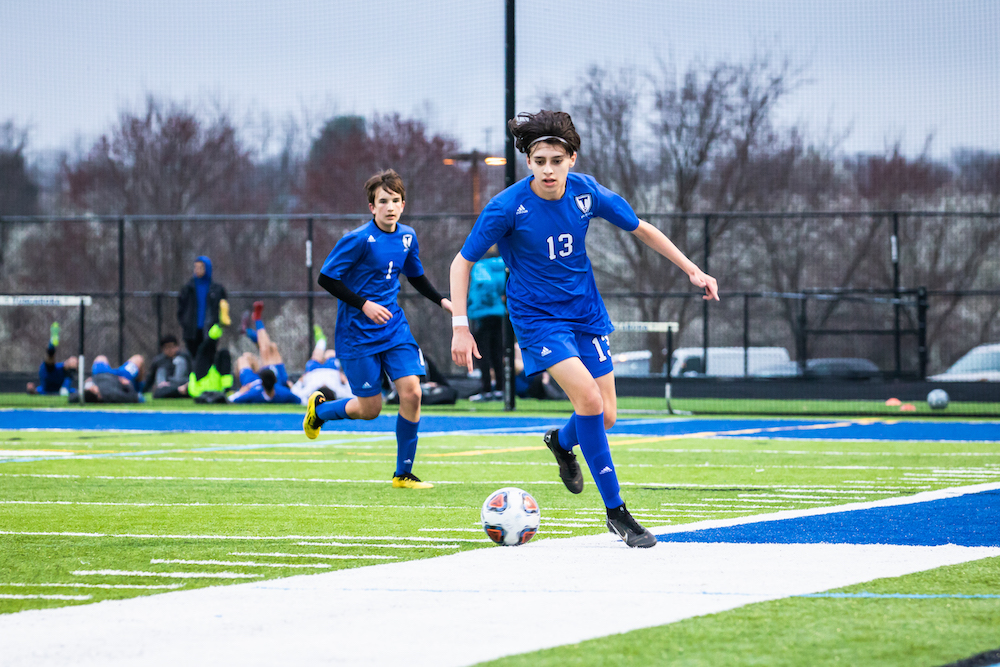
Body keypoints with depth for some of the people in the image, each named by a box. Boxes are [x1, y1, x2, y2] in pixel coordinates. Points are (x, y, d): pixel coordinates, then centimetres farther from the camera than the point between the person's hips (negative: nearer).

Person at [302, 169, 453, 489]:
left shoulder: (407, 236, 4)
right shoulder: (358, 239, -16)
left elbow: (416, 276, 21)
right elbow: (326, 278, -14)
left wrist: (441, 300, 6)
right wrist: (363, 304, -21)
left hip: (394, 329, 5)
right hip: (358, 335, -5)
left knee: (411, 392, -10)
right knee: (370, 409, -1)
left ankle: (403, 473, 2)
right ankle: (319, 408, 33)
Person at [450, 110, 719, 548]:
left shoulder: (586, 192, -10)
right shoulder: (507, 207, -20)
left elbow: (641, 229, 7)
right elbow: (462, 262, -9)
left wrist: (691, 269, 6)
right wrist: (460, 328, -16)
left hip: (586, 312, 5)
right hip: (537, 318, -4)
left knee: (604, 417, 4)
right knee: (588, 397, -24)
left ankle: (561, 441, 43)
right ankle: (615, 512, -13)